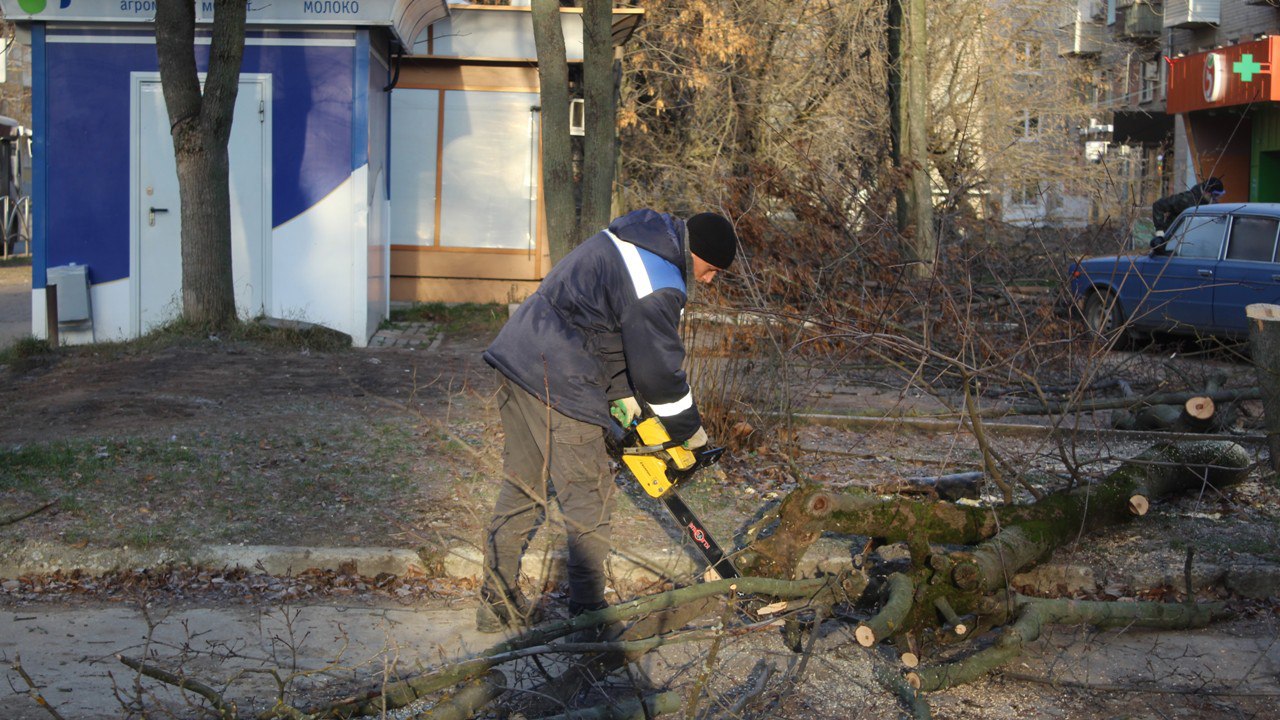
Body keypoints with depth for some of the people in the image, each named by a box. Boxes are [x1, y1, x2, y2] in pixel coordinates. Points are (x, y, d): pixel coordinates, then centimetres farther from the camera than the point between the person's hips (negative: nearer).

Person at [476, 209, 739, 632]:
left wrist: (623, 391, 18)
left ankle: (497, 603, 24)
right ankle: (588, 612, 7)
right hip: (557, 383, -10)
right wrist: (689, 430, 4)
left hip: (517, 355, 10)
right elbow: (659, 370, -11)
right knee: (590, 498, 0)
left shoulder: (637, 236, 14)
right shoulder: (657, 287, -17)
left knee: (522, 487, 17)